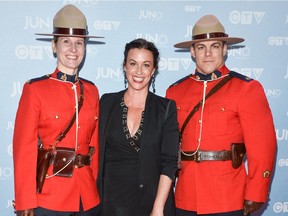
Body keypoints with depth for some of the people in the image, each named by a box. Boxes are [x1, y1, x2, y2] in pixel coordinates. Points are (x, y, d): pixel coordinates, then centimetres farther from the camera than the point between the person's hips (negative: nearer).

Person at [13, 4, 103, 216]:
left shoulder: (91, 90, 6)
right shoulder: (35, 89, -7)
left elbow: (95, 143, 10)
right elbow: (24, 148, -9)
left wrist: (98, 188, 6)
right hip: (48, 199, -4)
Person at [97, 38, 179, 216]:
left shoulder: (166, 107, -4)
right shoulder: (107, 102, 1)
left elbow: (169, 162, -8)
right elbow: (99, 153, 3)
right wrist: (98, 199, -3)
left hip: (154, 198, -1)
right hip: (113, 200, 1)